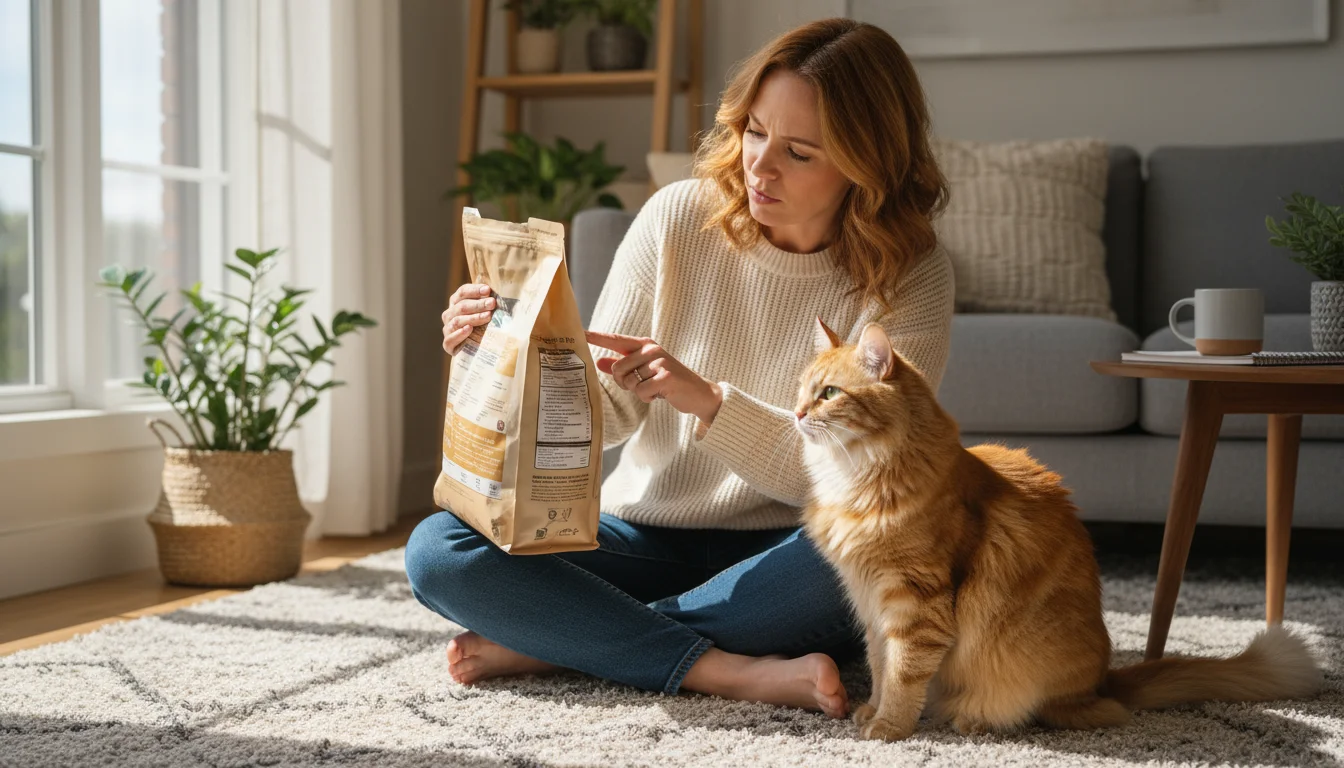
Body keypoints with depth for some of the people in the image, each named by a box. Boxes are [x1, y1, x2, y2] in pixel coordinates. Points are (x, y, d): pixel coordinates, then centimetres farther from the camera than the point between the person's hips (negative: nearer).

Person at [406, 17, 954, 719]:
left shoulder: (910, 279, -11)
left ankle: (547, 642, -23)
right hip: (641, 534, 2)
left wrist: (707, 399, -31)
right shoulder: (680, 218, -6)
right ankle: (733, 671, -28)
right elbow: (607, 412, -3)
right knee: (436, 549, -19)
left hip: (774, 556, -2)